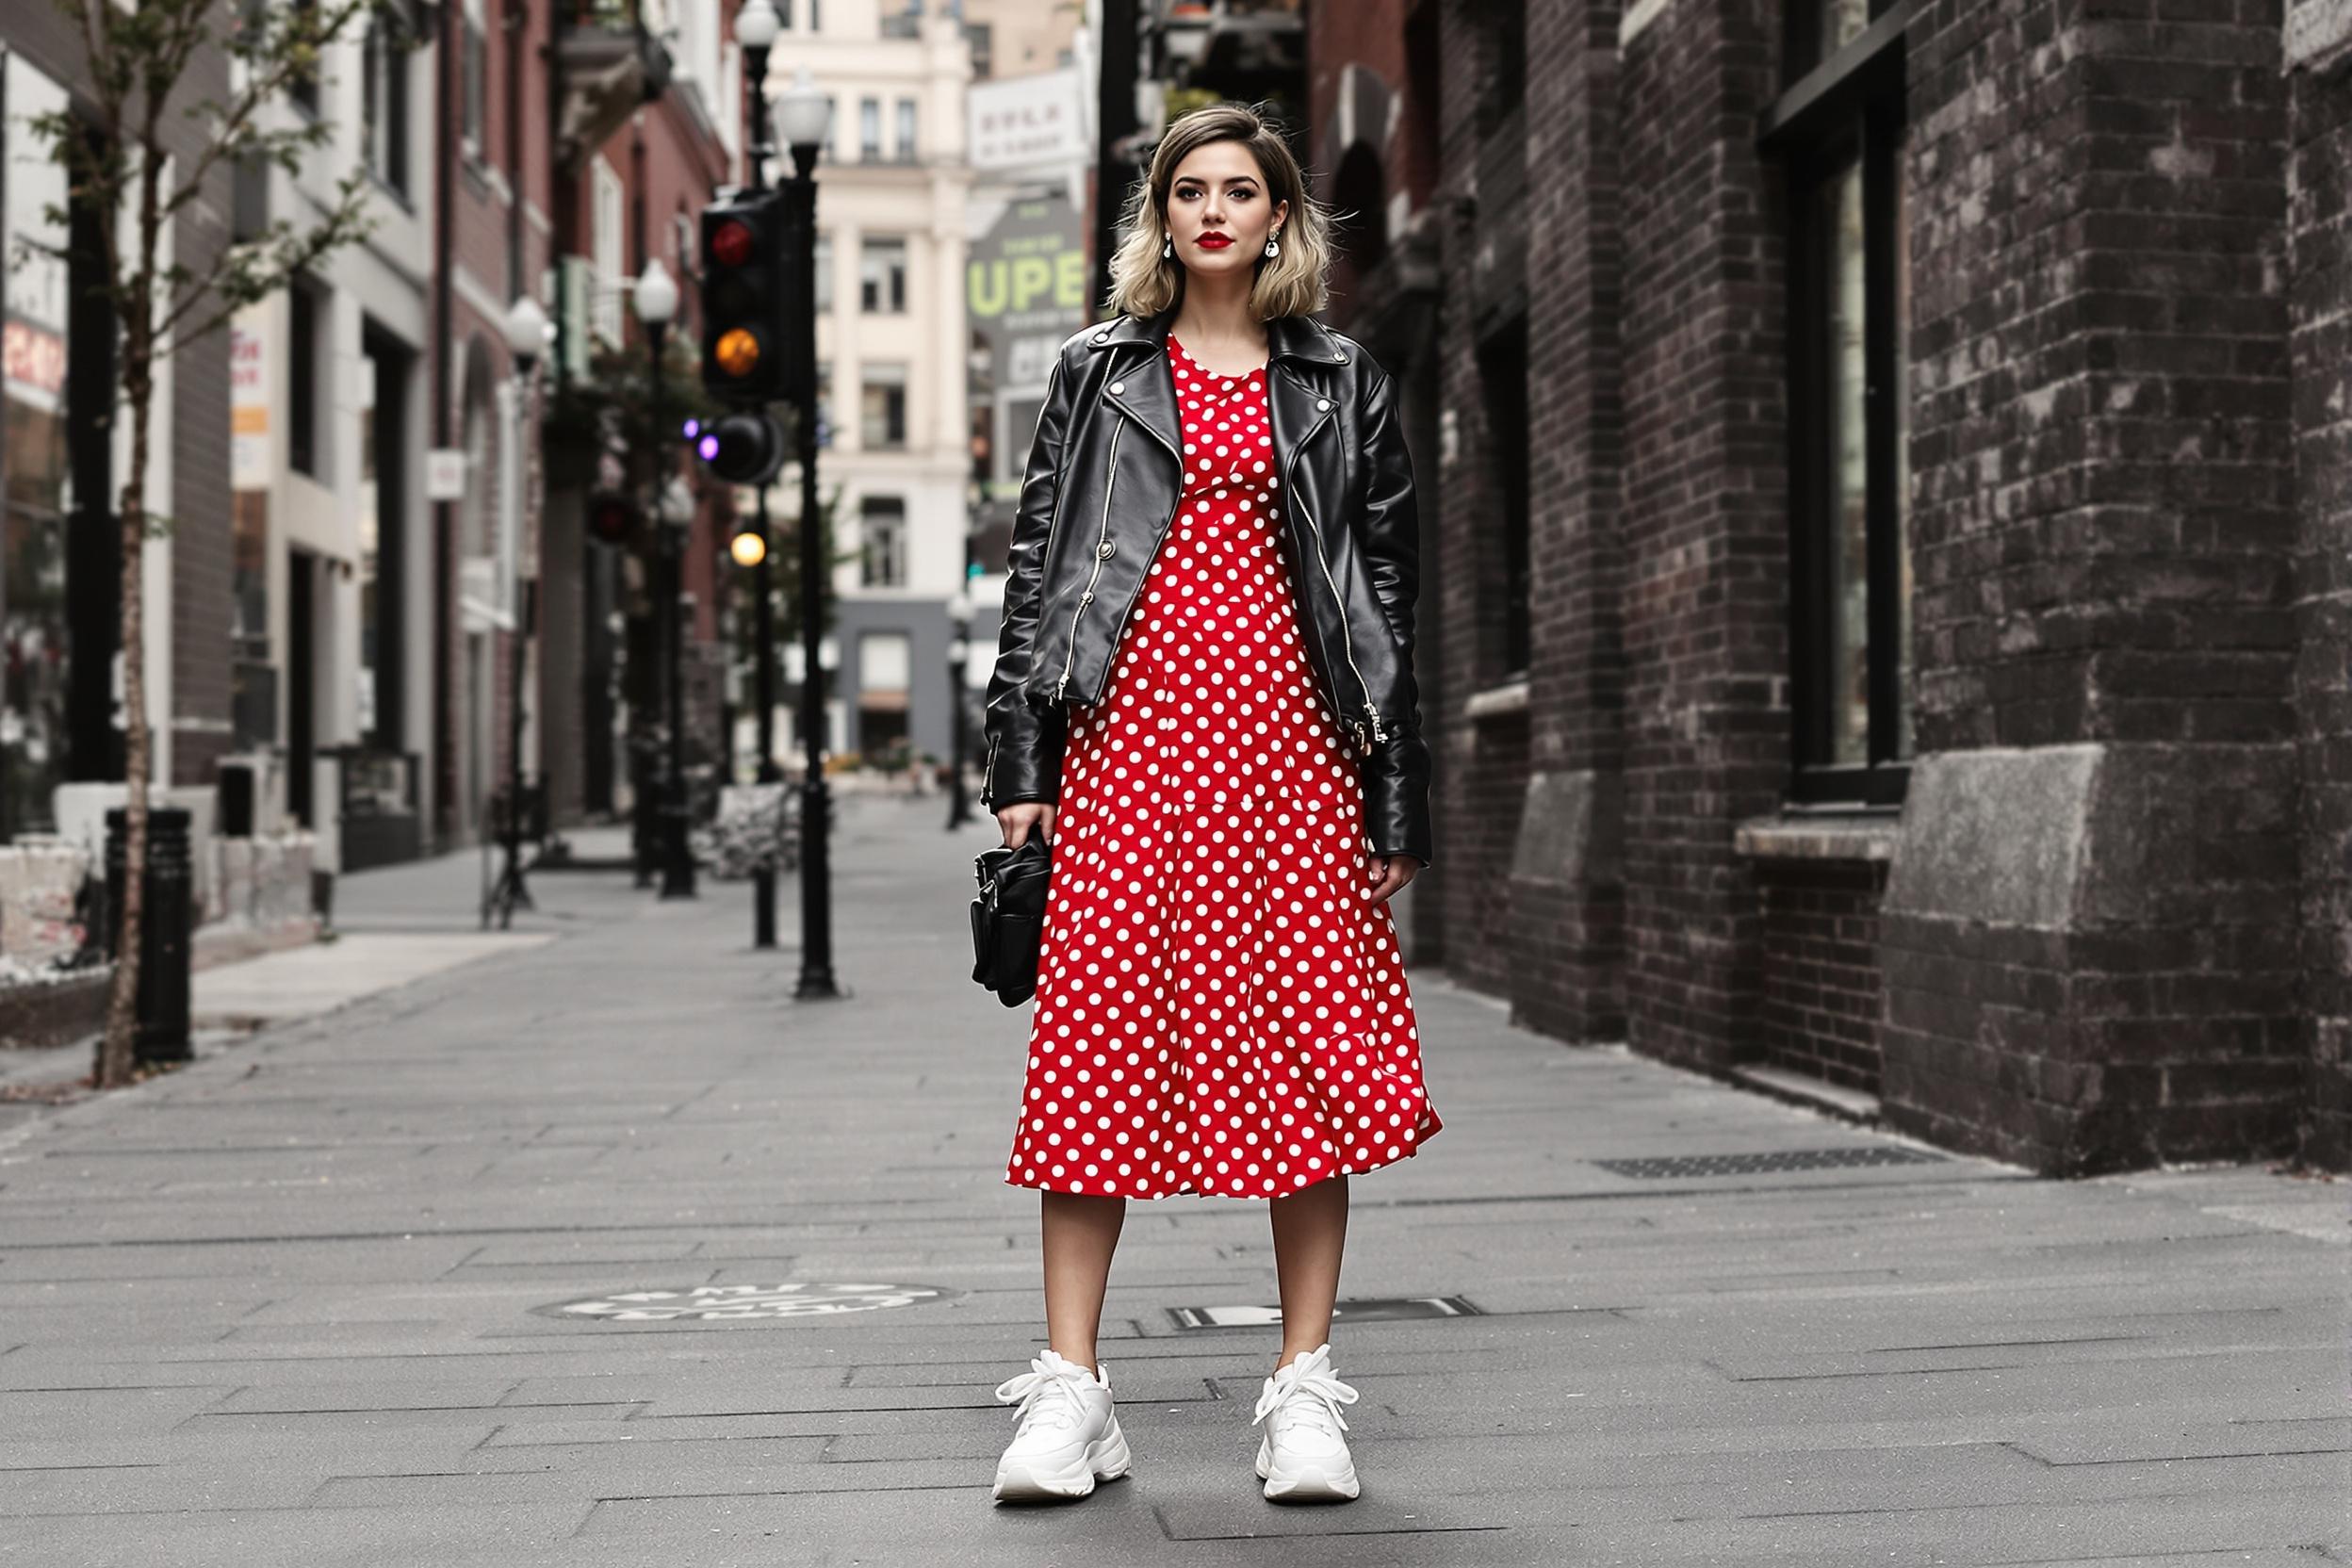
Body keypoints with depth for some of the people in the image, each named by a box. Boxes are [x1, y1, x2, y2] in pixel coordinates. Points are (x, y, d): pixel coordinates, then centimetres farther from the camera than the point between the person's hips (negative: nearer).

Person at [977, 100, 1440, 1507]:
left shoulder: (1342, 386, 12)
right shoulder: (1098, 375, 13)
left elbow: (1390, 592, 9)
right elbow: (1038, 563, 10)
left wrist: (1398, 803, 2)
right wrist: (1019, 757, 0)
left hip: (1288, 730, 0)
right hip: (1130, 729, 0)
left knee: (1306, 1047, -2)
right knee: (1099, 1038, -5)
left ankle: (1305, 1390, 6)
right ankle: (1072, 1391, -1)